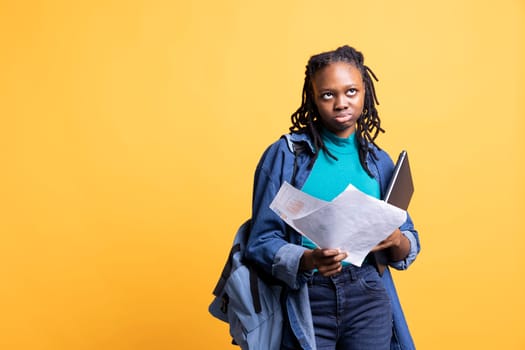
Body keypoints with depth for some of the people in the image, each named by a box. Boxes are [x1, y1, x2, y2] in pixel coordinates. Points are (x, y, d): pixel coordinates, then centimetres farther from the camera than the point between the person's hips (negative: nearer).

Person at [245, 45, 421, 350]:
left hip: (368, 300, 3)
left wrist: (396, 241, -13)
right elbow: (262, 241, -8)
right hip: (305, 301, -3)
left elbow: (411, 246, 9)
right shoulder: (285, 155, -5)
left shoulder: (379, 162, 5)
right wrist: (306, 260, -27)